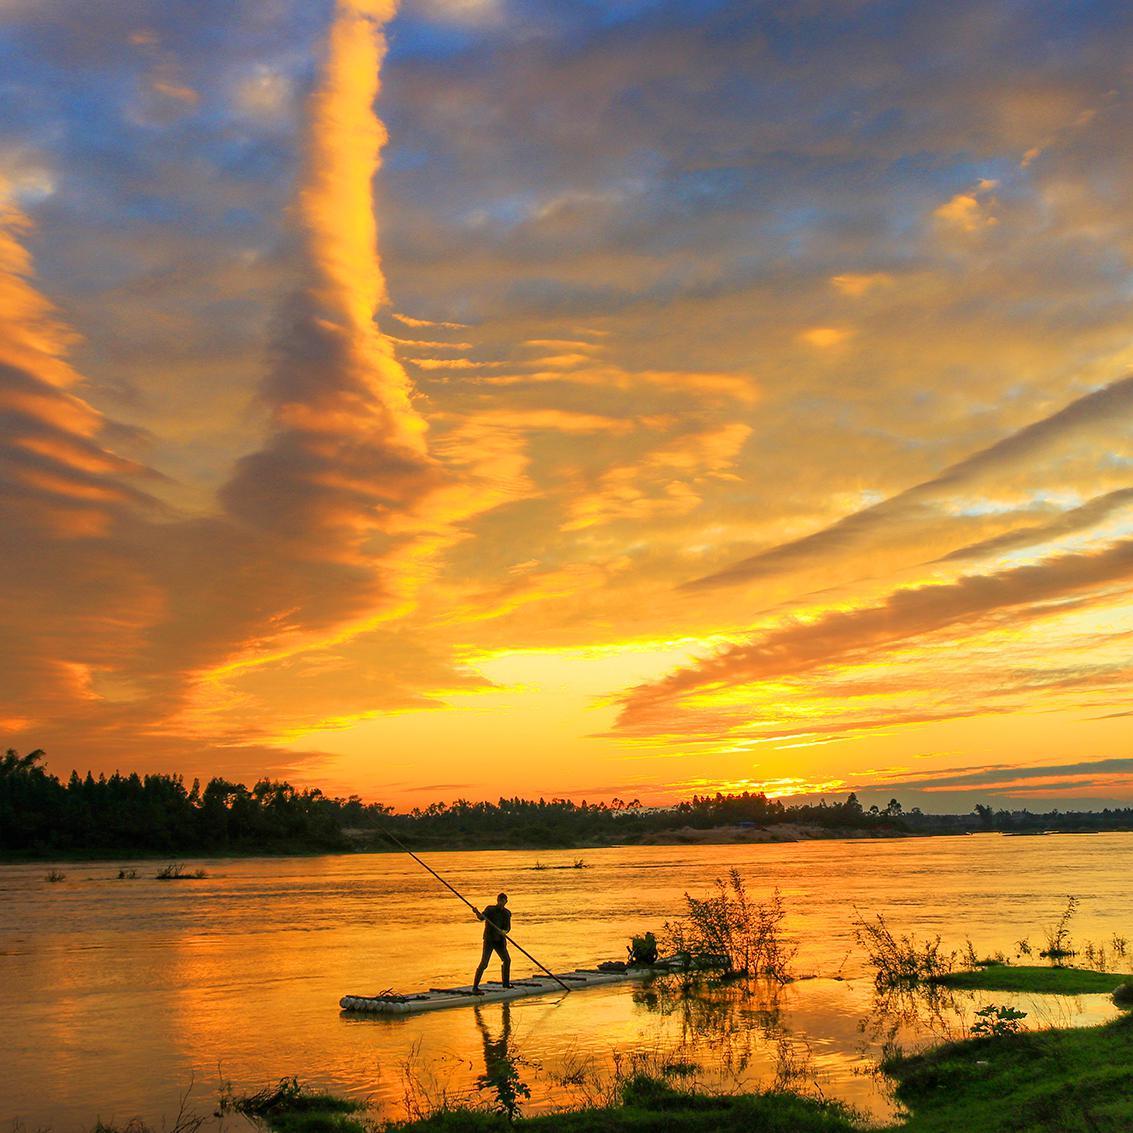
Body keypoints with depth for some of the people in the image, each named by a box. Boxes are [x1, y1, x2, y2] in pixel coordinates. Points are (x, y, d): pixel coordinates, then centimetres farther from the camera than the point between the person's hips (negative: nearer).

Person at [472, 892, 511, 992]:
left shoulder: (507, 913, 6)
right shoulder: (490, 909, -7)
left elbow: (508, 927, -1)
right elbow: (481, 917, -24)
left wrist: (504, 932, -24)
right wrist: (477, 914, -47)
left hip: (500, 941, 5)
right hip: (489, 940, -5)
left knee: (507, 960, 15)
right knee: (484, 963, -15)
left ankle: (506, 982, 37)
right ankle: (475, 987, -13)